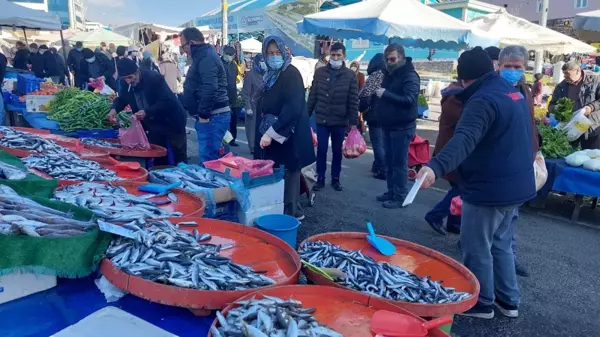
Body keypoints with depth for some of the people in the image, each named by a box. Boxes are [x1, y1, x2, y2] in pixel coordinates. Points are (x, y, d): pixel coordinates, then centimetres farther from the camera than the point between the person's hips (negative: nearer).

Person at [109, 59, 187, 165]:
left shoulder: (154, 78, -24)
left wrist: (146, 112, -37)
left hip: (172, 123, -6)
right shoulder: (127, 85, -5)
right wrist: (114, 109, -14)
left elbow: (168, 102, -28)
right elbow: (121, 99, 10)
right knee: (158, 159, 12)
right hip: (154, 126, 6)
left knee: (179, 159, 3)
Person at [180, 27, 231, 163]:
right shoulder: (204, 55, 20)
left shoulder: (206, 57, -15)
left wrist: (203, 114, -21)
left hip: (212, 116, -11)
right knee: (211, 157, 16)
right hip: (213, 115, 11)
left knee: (208, 160, -10)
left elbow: (210, 88, -27)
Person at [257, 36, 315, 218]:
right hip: (276, 135, 9)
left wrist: (271, 132, -24)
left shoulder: (291, 74, -13)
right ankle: (293, 210, 24)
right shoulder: (272, 74, 14)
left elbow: (293, 108, -23)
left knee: (287, 174, -3)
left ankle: (289, 213, 8)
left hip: (289, 136, -9)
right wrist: (267, 131, 11)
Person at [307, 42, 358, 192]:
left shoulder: (350, 75, -1)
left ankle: (335, 179, 22)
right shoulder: (320, 72, 4)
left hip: (340, 121, -1)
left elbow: (353, 101, -3)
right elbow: (312, 96, 6)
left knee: (337, 151, 10)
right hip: (321, 119, 1)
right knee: (321, 150, 5)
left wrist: (354, 122, -6)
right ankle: (320, 179, 16)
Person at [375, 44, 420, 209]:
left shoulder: (410, 75, -13)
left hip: (402, 127, -8)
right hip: (388, 126, 8)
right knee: (389, 161, 13)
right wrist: (378, 94, 1)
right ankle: (391, 191, 23)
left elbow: (409, 99, -25)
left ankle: (400, 196, 3)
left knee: (399, 163, -4)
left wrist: (386, 94, -28)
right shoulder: (389, 73, 13)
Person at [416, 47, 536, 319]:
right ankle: (508, 299, 32)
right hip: (515, 184, 10)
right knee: (500, 243, 22)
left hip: (489, 188, -10)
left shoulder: (483, 100, -22)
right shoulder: (512, 92, 10)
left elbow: (465, 139, -40)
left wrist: (436, 167, -52)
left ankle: (481, 302, 20)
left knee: (477, 248, 6)